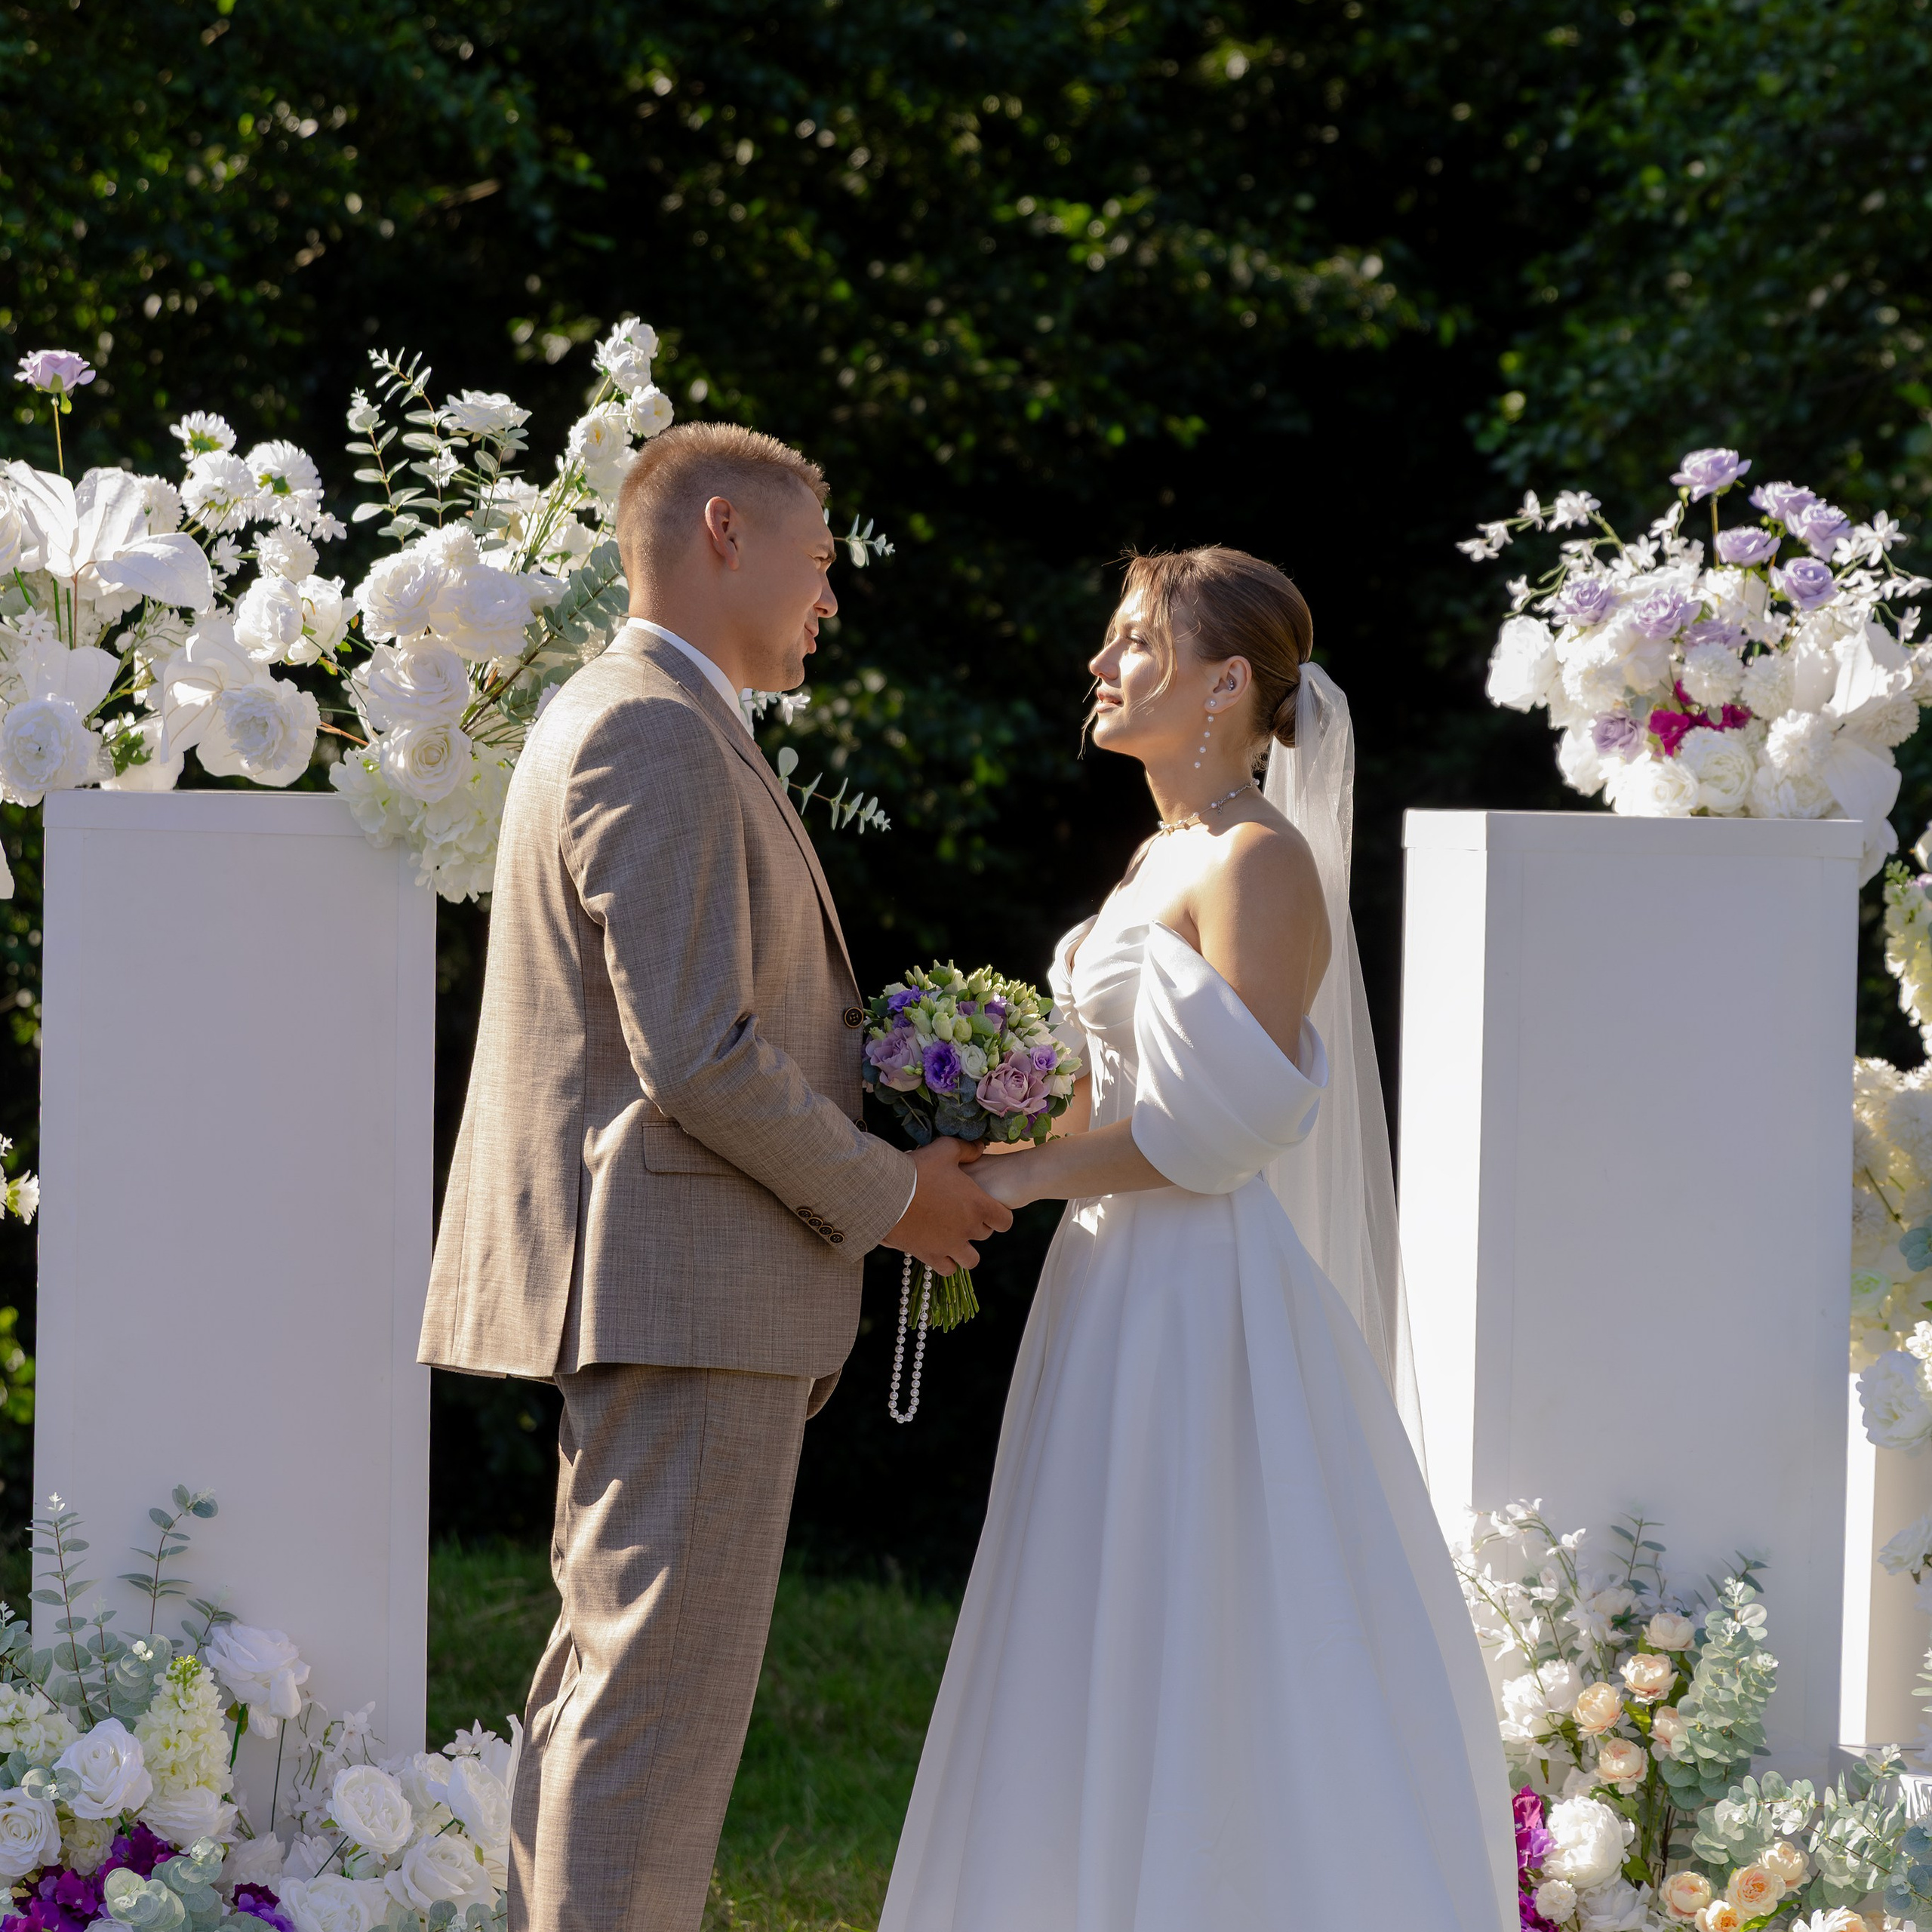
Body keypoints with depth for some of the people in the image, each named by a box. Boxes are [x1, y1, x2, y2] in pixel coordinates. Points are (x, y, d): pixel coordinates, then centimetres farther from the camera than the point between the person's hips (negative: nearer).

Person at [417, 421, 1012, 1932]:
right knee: (660, 1695, -10)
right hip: (689, 1288, -11)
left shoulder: (620, 720, 20)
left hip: (634, 1288, 11)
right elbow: (697, 1057, -22)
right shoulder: (659, 736, -15)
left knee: (606, 1681, 15)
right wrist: (888, 1195, -10)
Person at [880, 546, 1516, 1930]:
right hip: (1127, 1286, 9)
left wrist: (1028, 1175, -14)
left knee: (1202, 1669, -7)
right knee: (1117, 1670, 10)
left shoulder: (1260, 862, -12)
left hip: (1205, 1297, -9)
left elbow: (1231, 1111, -21)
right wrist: (1000, 1164, 8)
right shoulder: (1166, 856, 16)